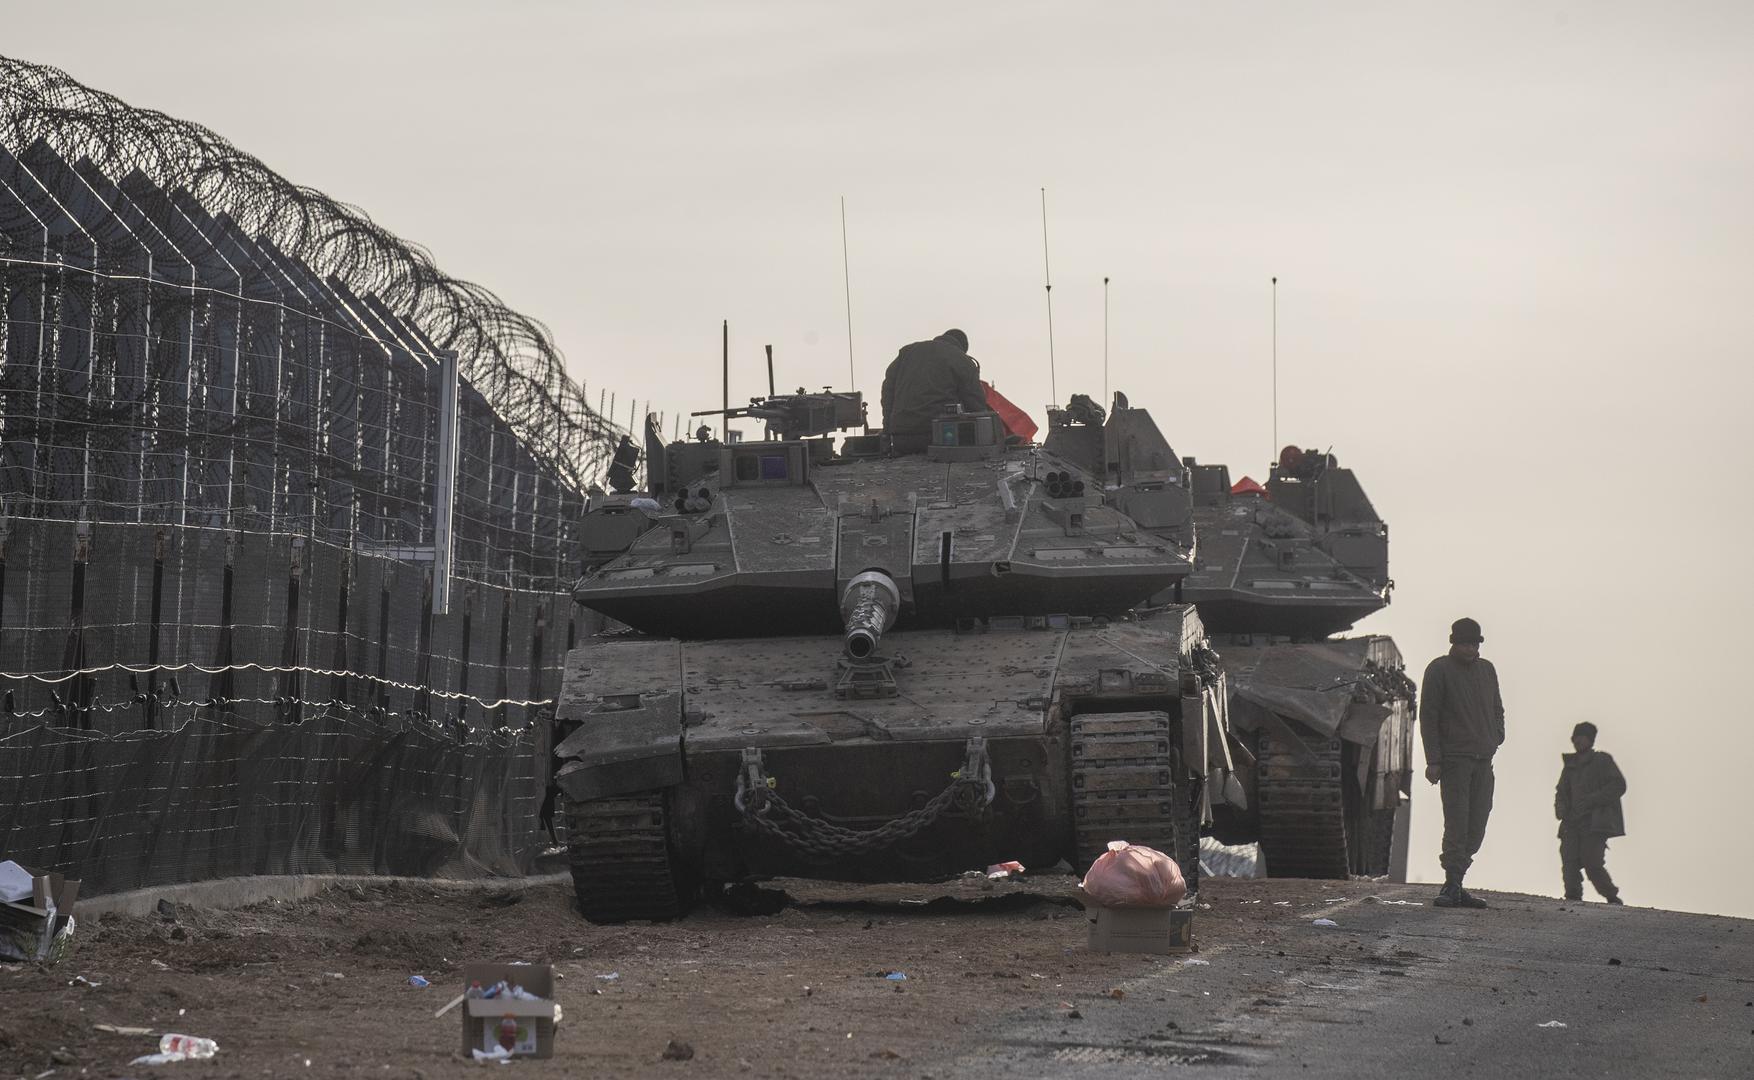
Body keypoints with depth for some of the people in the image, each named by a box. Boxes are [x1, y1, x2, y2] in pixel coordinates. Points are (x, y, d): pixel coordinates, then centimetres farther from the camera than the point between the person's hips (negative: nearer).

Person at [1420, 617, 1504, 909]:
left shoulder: (1487, 669, 17)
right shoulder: (1439, 670, -1)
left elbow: (1497, 709, 26)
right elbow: (1428, 716, -4)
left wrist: (1497, 740, 9)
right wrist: (1433, 760, -10)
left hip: (1483, 760, 6)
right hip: (1454, 758, -6)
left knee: (1477, 825, 3)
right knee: (1457, 823, -11)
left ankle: (1454, 886, 9)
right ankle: (1452, 887, -10)